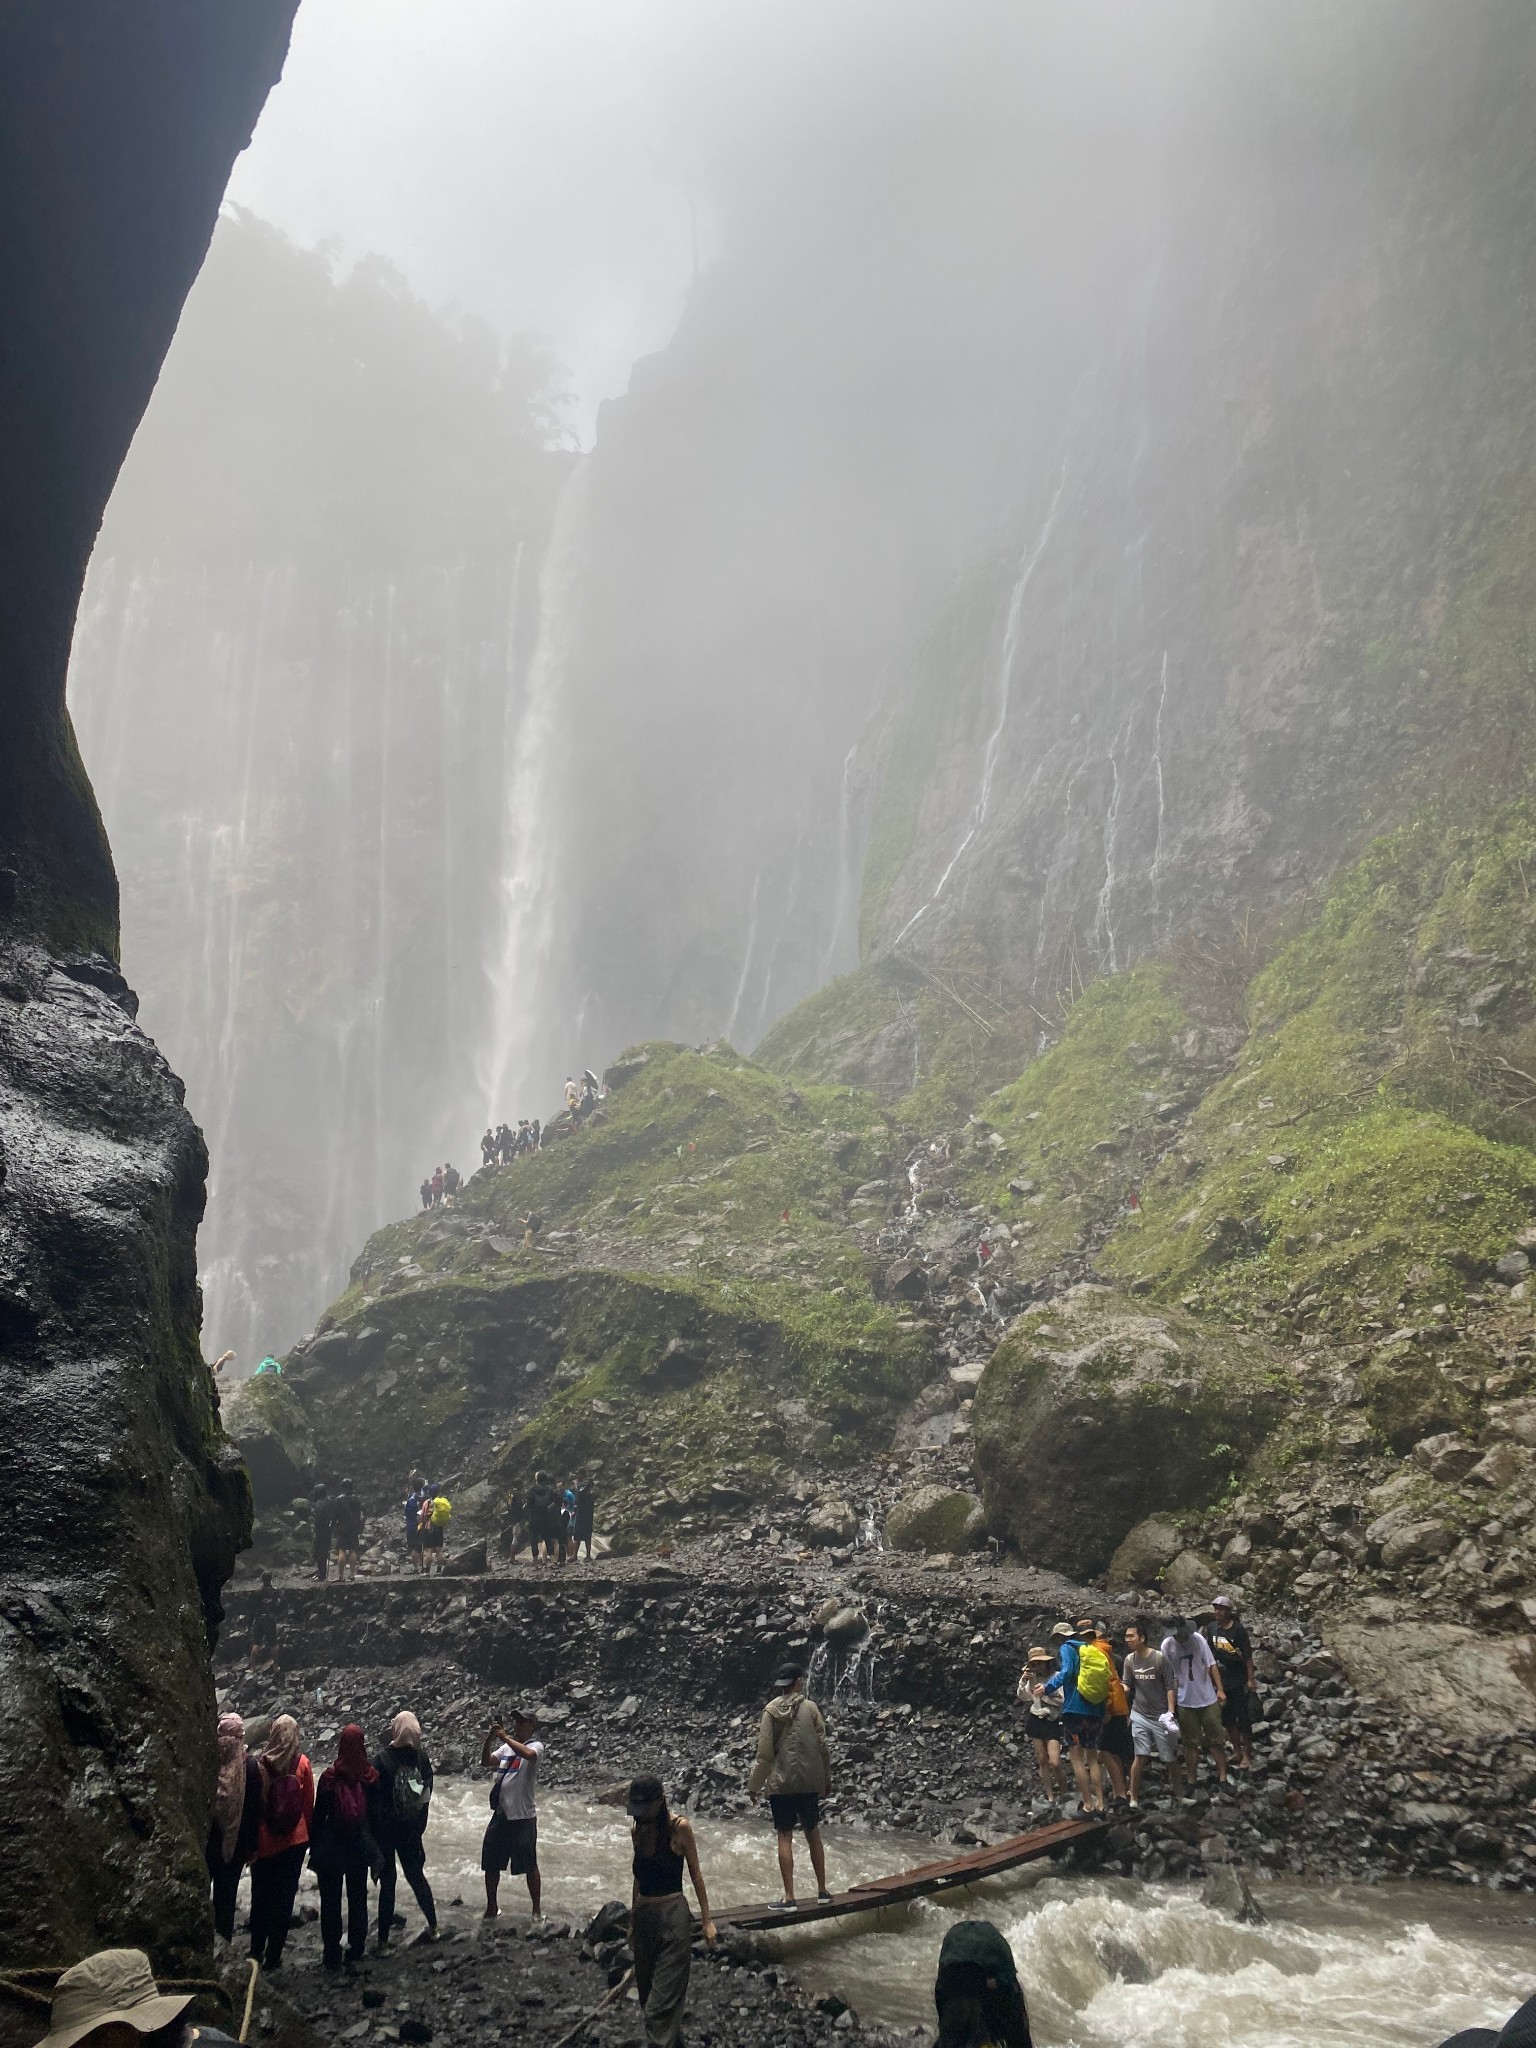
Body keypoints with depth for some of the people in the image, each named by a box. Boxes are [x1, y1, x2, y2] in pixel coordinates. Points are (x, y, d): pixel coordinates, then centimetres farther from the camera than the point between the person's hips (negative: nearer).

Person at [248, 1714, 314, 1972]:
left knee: (261, 1895, 16)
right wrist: (308, 1833, 11)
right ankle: (273, 1956, 10)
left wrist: (251, 1840, 7)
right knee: (284, 1896, 8)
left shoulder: (261, 1764, -10)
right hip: (294, 1839, -1)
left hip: (264, 1841, 1)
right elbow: (309, 1803, -3)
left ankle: (256, 1952, 24)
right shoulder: (302, 1763, -10)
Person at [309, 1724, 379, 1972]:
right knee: (358, 1898, 15)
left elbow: (318, 1815, -8)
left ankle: (332, 1954, 9)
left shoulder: (329, 1777, -14)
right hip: (360, 1848, 2)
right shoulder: (371, 1777, -8)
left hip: (331, 1847, -2)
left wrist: (314, 1847, 4)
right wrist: (376, 1852, 12)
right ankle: (356, 1949, 21)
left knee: (330, 1901, 8)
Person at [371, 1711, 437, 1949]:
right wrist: (419, 1827, 10)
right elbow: (427, 1794, -1)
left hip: (385, 1828, -3)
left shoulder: (383, 1759, -17)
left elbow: (374, 1797, -14)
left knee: (387, 1880, 5)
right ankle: (432, 1927, 22)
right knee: (416, 1875, 18)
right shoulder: (422, 1757, -7)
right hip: (413, 1830, 4)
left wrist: (371, 1829, -4)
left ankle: (384, 1937, 9)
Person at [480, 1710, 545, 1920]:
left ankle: (537, 1909, 14)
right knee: (490, 1864, 13)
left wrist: (505, 1737, -28)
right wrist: (490, 1738, -15)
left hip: (523, 1818, -6)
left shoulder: (536, 1746, -8)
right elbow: (485, 1762, -1)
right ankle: (491, 1907, 29)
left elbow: (529, 1754, -32)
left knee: (529, 1865, 2)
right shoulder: (505, 1748, 11)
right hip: (500, 1815, 6)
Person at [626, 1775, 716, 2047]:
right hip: (643, 1915, 6)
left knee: (664, 1997, -6)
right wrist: (632, 1921, 20)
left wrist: (707, 1920, -4)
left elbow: (695, 1874, -6)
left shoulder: (679, 1828, -12)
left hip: (673, 1915, -6)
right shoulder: (637, 1831, 3)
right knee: (646, 1991, 16)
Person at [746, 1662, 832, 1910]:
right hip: (808, 1782, 1)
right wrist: (826, 1778, 10)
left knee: (785, 1837, 3)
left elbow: (764, 1752, -4)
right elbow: (821, 1746, -2)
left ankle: (789, 1897, 0)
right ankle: (822, 1889, 22)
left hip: (780, 1783, -1)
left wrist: (755, 1785, 5)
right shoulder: (810, 1708, -5)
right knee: (813, 1834, 15)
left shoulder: (771, 1711, -4)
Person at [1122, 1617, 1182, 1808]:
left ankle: (1179, 1794, 24)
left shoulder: (1160, 1658, -13)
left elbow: (1170, 1687, -9)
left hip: (1161, 1716, -2)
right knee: (1141, 1757, -3)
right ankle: (1134, 1798, 4)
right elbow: (1126, 1686, 2)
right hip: (1140, 1715, 2)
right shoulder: (1129, 1660, -1)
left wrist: (1171, 1712, -14)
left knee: (1171, 1759, 8)